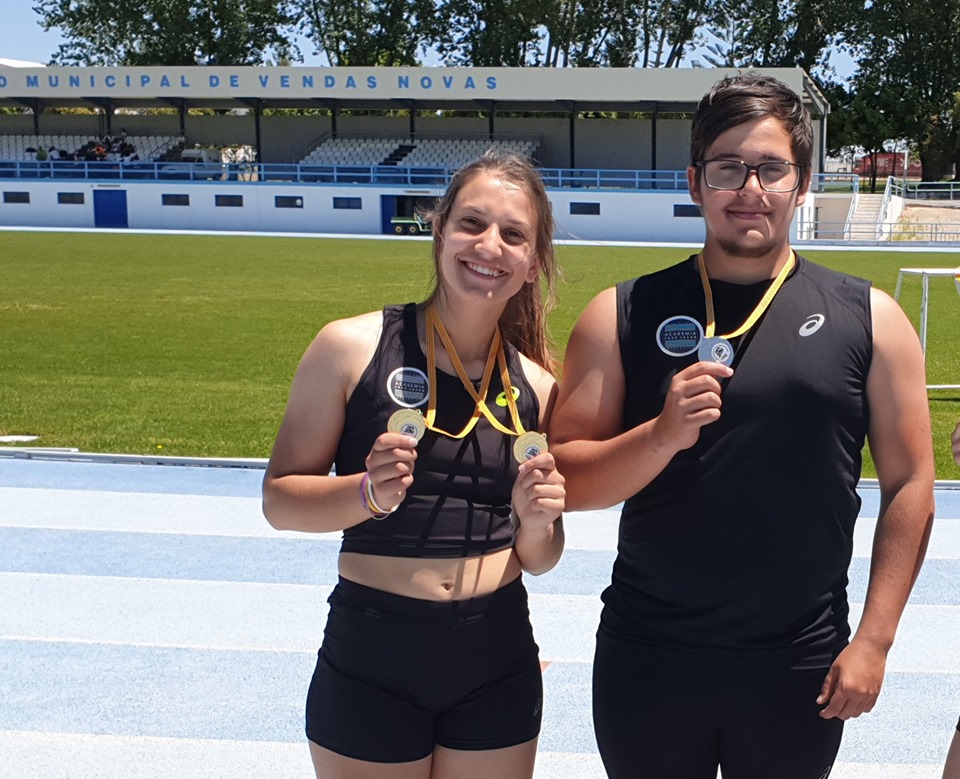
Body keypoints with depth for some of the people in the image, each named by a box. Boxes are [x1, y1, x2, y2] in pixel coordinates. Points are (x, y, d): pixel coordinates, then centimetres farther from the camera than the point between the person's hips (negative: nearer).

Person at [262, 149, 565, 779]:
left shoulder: (537, 385, 0)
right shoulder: (352, 347, -9)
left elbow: (541, 561, 9)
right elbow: (280, 497, -5)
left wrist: (536, 523, -12)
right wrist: (368, 493, -22)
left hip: (499, 664, 3)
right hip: (371, 660, -3)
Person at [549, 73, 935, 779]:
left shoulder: (870, 320, 0)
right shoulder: (622, 316, 0)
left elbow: (909, 486, 2)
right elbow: (565, 479, -2)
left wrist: (873, 641, -3)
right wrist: (662, 436, -20)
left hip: (800, 668, 0)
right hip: (647, 660, 0)